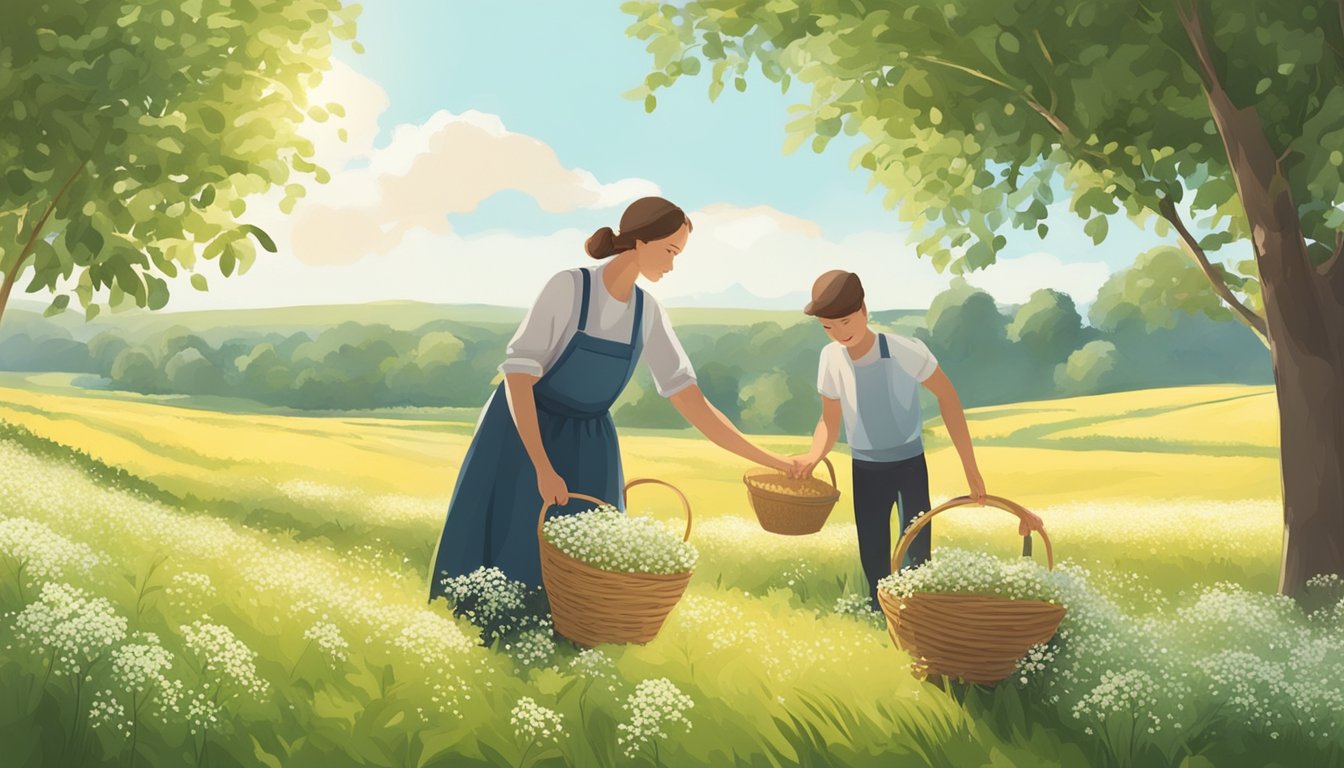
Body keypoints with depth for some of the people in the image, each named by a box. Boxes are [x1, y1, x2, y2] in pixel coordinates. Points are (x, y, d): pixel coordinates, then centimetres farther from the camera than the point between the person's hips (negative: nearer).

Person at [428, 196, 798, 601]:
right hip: (523, 436, -5)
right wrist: (543, 469, -31)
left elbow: (692, 402, -4)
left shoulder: (648, 313, -3)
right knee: (499, 565, -3)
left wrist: (768, 459, -9)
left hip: (588, 449, 5)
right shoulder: (568, 286, -20)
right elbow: (517, 378, -23)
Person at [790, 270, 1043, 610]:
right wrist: (813, 456, -23)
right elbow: (830, 421, -2)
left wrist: (970, 468, -11)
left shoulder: (906, 351, -26)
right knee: (873, 561, 6)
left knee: (916, 556, -4)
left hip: (910, 464, -2)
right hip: (866, 470, 3)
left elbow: (947, 396, -12)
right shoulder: (831, 358, -15)